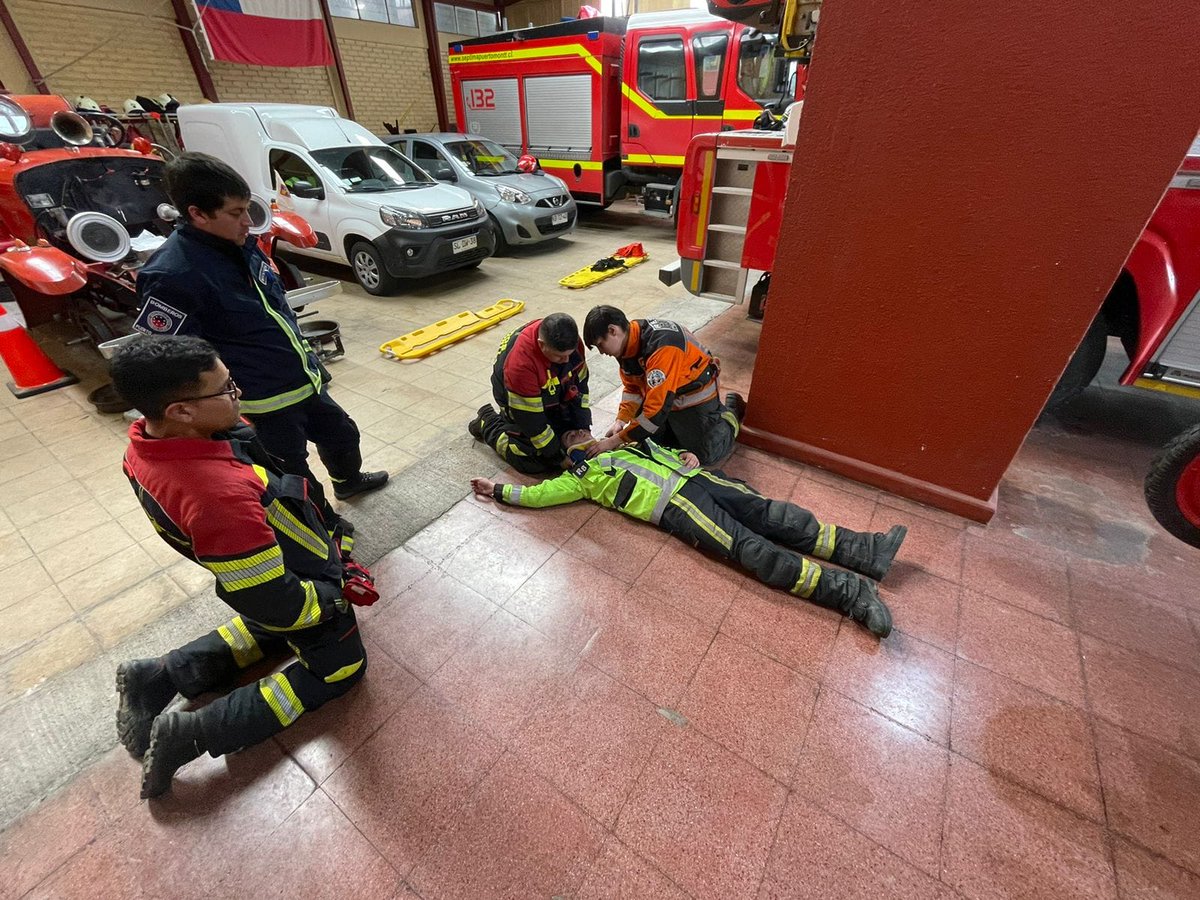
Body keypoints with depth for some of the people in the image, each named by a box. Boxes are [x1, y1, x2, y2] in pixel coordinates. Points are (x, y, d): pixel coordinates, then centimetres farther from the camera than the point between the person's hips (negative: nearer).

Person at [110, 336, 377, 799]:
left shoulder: (149, 443, -15)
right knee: (340, 668, 17)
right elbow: (274, 601, -31)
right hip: (296, 585, -8)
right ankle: (193, 732, 9)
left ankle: (158, 676, 25)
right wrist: (338, 592, -13)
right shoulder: (219, 496, -42)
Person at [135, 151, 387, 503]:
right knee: (296, 481, 8)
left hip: (305, 381, 9)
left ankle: (349, 480, 55)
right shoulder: (173, 276, -23)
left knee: (341, 432, 27)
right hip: (266, 402, -8)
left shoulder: (242, 245, 3)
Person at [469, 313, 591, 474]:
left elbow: (580, 383, -7)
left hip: (554, 397, 6)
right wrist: (559, 456, -24)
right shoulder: (520, 362, -40)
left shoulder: (569, 341, -22)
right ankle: (487, 423, 9)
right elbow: (530, 418, -31)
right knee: (535, 463, -10)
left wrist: (584, 429, -10)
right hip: (519, 403, -5)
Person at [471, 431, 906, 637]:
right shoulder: (581, 477, 15)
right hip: (675, 505, -6)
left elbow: (669, 453, 33)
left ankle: (865, 551, -11)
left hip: (696, 479, 7)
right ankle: (850, 592, -26)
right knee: (753, 549, -19)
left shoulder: (626, 443, 32)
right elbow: (538, 493, 9)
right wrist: (499, 490, 10)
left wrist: (687, 458, 12)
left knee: (773, 513, -8)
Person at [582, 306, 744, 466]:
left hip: (696, 394, -7)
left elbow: (657, 409, -38)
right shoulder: (628, 343, -11)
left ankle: (731, 412, 26)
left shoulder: (661, 345, -38)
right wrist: (621, 420, -14)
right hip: (661, 393, 7)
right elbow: (633, 387, 2)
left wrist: (616, 440, -32)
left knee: (705, 457, 2)